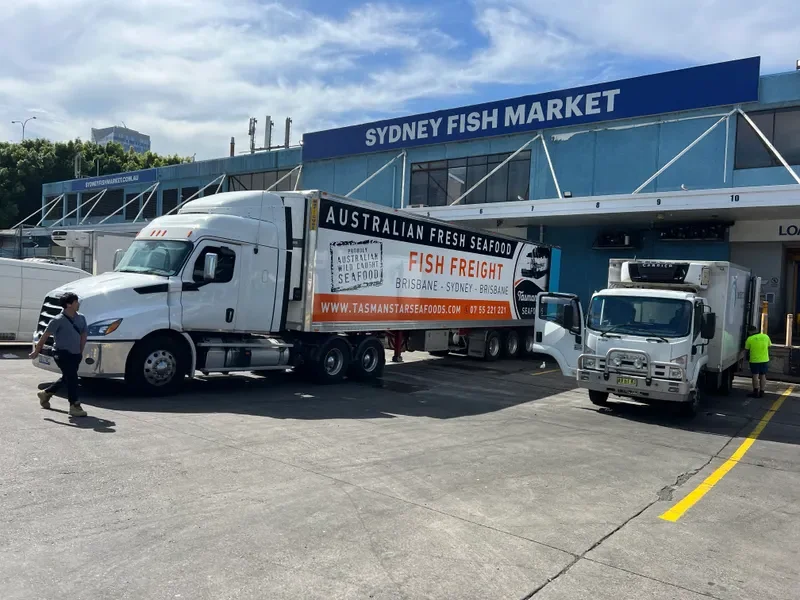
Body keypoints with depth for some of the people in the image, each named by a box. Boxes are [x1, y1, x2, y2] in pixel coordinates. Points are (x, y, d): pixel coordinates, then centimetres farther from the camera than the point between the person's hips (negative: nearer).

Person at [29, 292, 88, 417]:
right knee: (72, 378, -15)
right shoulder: (58, 320, -14)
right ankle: (74, 406, -11)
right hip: (62, 353, -7)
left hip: (75, 354, 7)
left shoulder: (81, 318, 4)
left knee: (66, 378, 20)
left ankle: (46, 393, 42)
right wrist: (36, 351, -3)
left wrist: (80, 352, 12)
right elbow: (45, 336, -8)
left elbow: (83, 335, 14)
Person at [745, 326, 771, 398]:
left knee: (755, 376, -1)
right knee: (763, 376, 9)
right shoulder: (766, 336, 2)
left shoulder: (750, 339, -9)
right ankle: (761, 392, 13)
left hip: (754, 360, -4)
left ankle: (755, 392, -3)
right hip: (765, 360, 4)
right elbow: (769, 346, 14)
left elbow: (746, 349, -1)